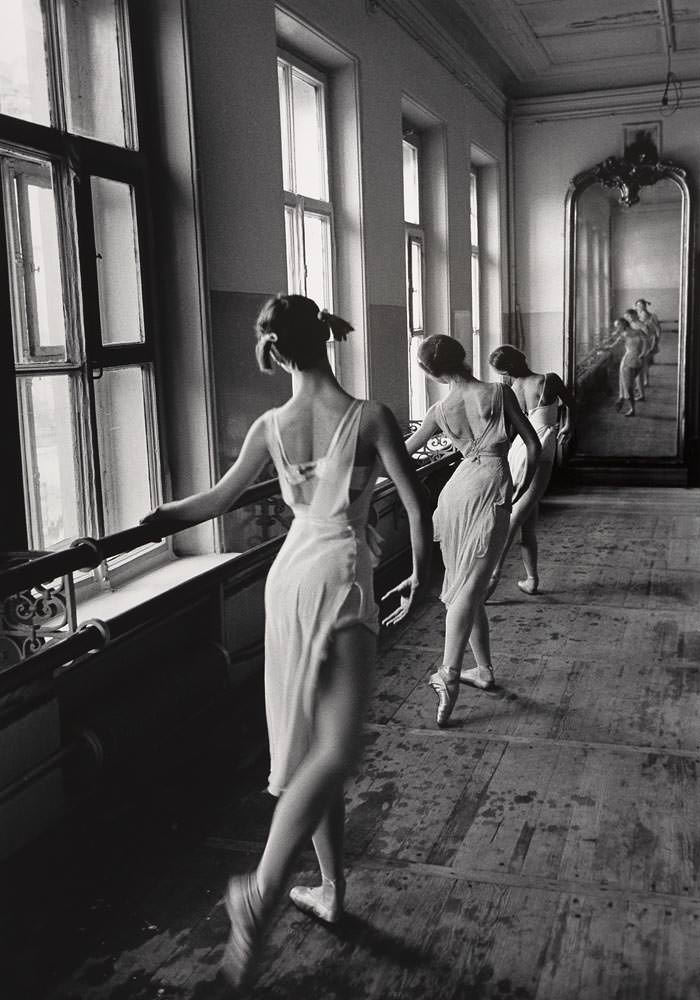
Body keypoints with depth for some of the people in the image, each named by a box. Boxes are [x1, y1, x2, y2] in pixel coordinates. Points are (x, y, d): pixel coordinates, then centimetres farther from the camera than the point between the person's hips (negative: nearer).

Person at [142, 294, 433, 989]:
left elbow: (217, 501, 11)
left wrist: (150, 518, 28)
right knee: (335, 749, -9)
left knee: (310, 742, 14)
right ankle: (261, 891, -23)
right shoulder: (369, 417, -6)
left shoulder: (271, 427, 4)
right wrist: (420, 573, 9)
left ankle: (331, 888, 24)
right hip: (339, 575, -5)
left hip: (289, 576, 5)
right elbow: (416, 503, -7)